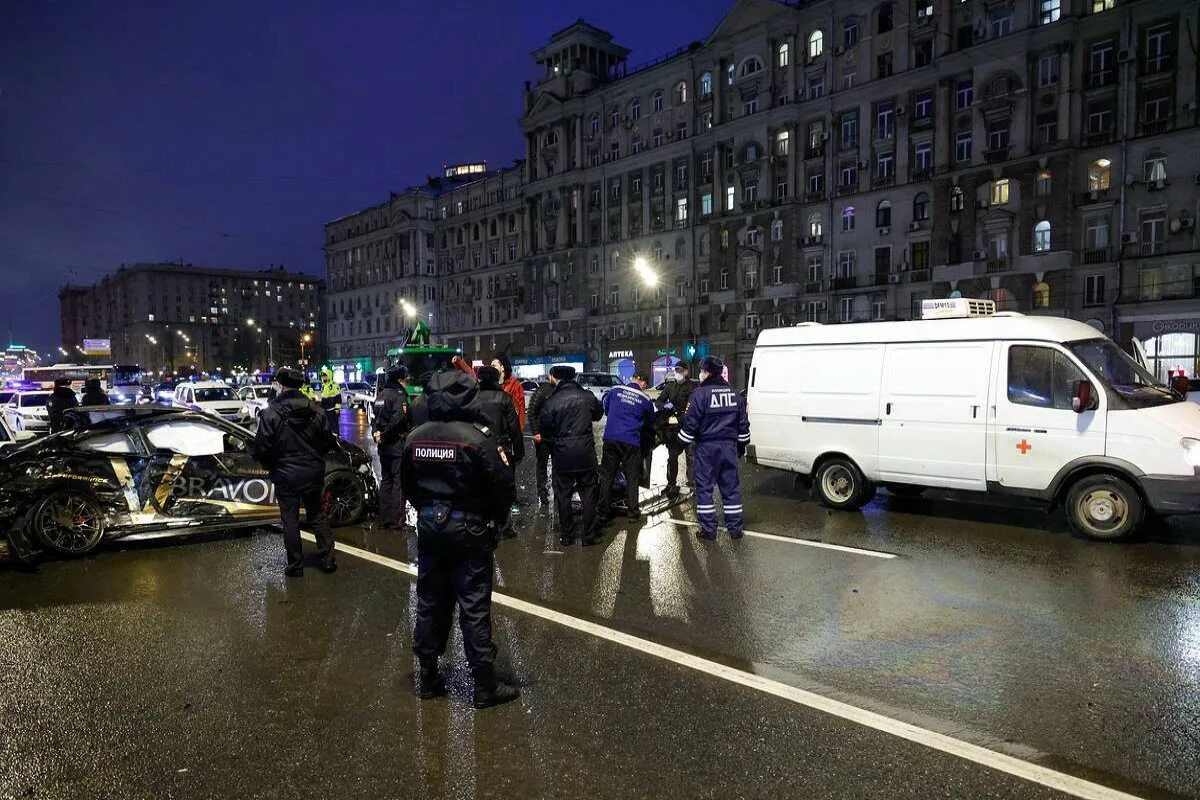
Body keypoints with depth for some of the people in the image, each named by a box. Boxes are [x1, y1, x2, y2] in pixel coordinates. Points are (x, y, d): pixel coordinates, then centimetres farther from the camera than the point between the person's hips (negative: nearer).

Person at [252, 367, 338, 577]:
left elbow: (261, 449, -14)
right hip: (313, 474, 4)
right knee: (318, 516, 16)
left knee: (290, 521, 9)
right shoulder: (316, 411, -2)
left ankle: (295, 566, 17)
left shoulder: (270, 413, -15)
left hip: (286, 476, -4)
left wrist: (271, 467, 5)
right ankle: (327, 560, 19)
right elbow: (328, 442, 2)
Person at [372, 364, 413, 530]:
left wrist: (376, 433, 0)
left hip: (383, 445, 8)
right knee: (399, 481, -3)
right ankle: (397, 520, -2)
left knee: (385, 480, 14)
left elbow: (375, 417, 12)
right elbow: (399, 418, -26)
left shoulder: (381, 394, 13)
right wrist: (385, 434, -15)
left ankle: (384, 518, 18)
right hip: (397, 444, -8)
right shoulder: (398, 394, -13)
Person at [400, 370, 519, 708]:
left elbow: (408, 486, 10)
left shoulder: (415, 438, 1)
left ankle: (428, 678, 28)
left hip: (429, 528, 5)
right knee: (474, 608, 2)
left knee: (430, 603, 16)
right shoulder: (479, 437, -18)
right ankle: (485, 686, 11)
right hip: (468, 529, -5)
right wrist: (497, 519, 3)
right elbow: (503, 487, -15)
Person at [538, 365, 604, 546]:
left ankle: (567, 536, 19)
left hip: (562, 454, -2)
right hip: (586, 453, 2)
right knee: (588, 494, 12)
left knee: (563, 496, 12)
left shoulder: (550, 401, -13)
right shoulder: (587, 396, -4)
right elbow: (599, 413, 14)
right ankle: (590, 535, 17)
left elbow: (544, 429, -7)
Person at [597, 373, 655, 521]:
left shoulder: (614, 390, 4)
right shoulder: (645, 399, 1)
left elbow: (605, 409, 19)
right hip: (631, 442, -2)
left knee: (607, 475, 10)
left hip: (610, 438, 2)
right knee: (632, 478, 9)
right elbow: (651, 422, 15)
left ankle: (604, 511, 14)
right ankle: (632, 511, 11)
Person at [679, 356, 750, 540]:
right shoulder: (734, 393, 8)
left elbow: (691, 422, -12)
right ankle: (735, 528, 16)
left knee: (704, 487, 4)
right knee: (731, 486, 11)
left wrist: (683, 441, 1)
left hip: (706, 448, -5)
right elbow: (743, 423, 14)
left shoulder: (700, 393, -11)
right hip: (729, 447, 5)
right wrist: (742, 445, 23)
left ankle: (708, 528, 7)